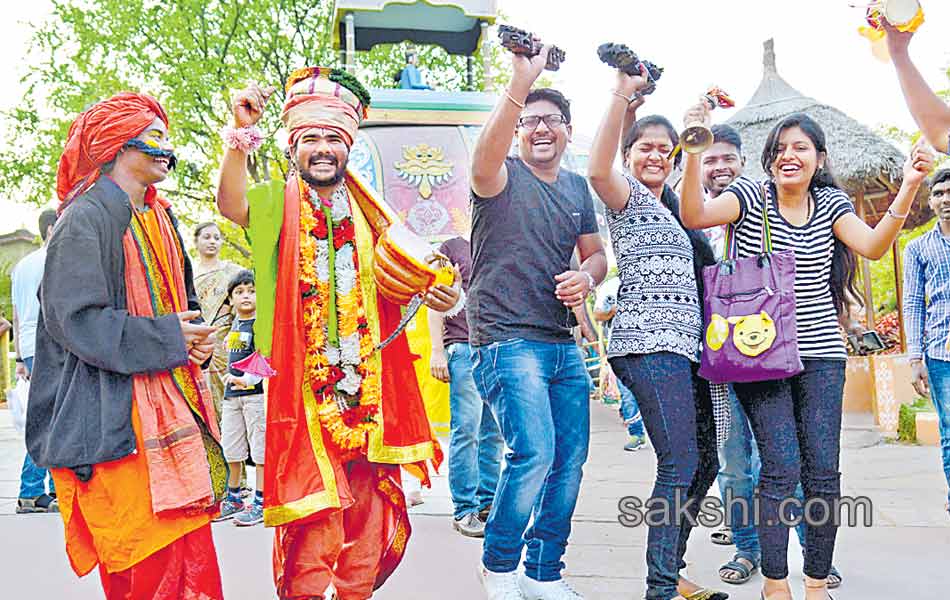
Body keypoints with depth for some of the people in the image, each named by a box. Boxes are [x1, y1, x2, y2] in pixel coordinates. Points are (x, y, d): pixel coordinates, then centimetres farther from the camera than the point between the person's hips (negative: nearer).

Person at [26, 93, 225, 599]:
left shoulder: (160, 218, 18)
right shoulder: (86, 219, -8)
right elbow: (76, 319, -16)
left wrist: (196, 338, 3)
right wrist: (168, 339, -14)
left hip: (171, 410, 8)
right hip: (115, 418, -8)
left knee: (193, 559, 5)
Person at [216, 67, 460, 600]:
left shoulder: (366, 211, 14)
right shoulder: (278, 204, 1)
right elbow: (232, 204, -21)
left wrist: (431, 294, -1)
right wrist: (242, 135, -34)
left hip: (368, 382, 4)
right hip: (303, 383, -4)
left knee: (368, 502, 10)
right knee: (314, 513, -6)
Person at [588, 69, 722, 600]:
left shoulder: (672, 208, 24)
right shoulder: (629, 197, -1)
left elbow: (696, 274, 36)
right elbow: (599, 171, -22)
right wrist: (622, 95, -28)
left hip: (684, 345, 9)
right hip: (650, 343, -9)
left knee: (705, 461, 9)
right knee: (680, 464, -15)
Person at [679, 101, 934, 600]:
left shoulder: (830, 204, 9)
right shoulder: (751, 197, -1)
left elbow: (873, 246, -8)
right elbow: (694, 216, -18)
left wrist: (908, 189, -21)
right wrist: (694, 151, -29)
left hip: (820, 355, 3)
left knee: (824, 472, 0)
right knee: (782, 468, -9)